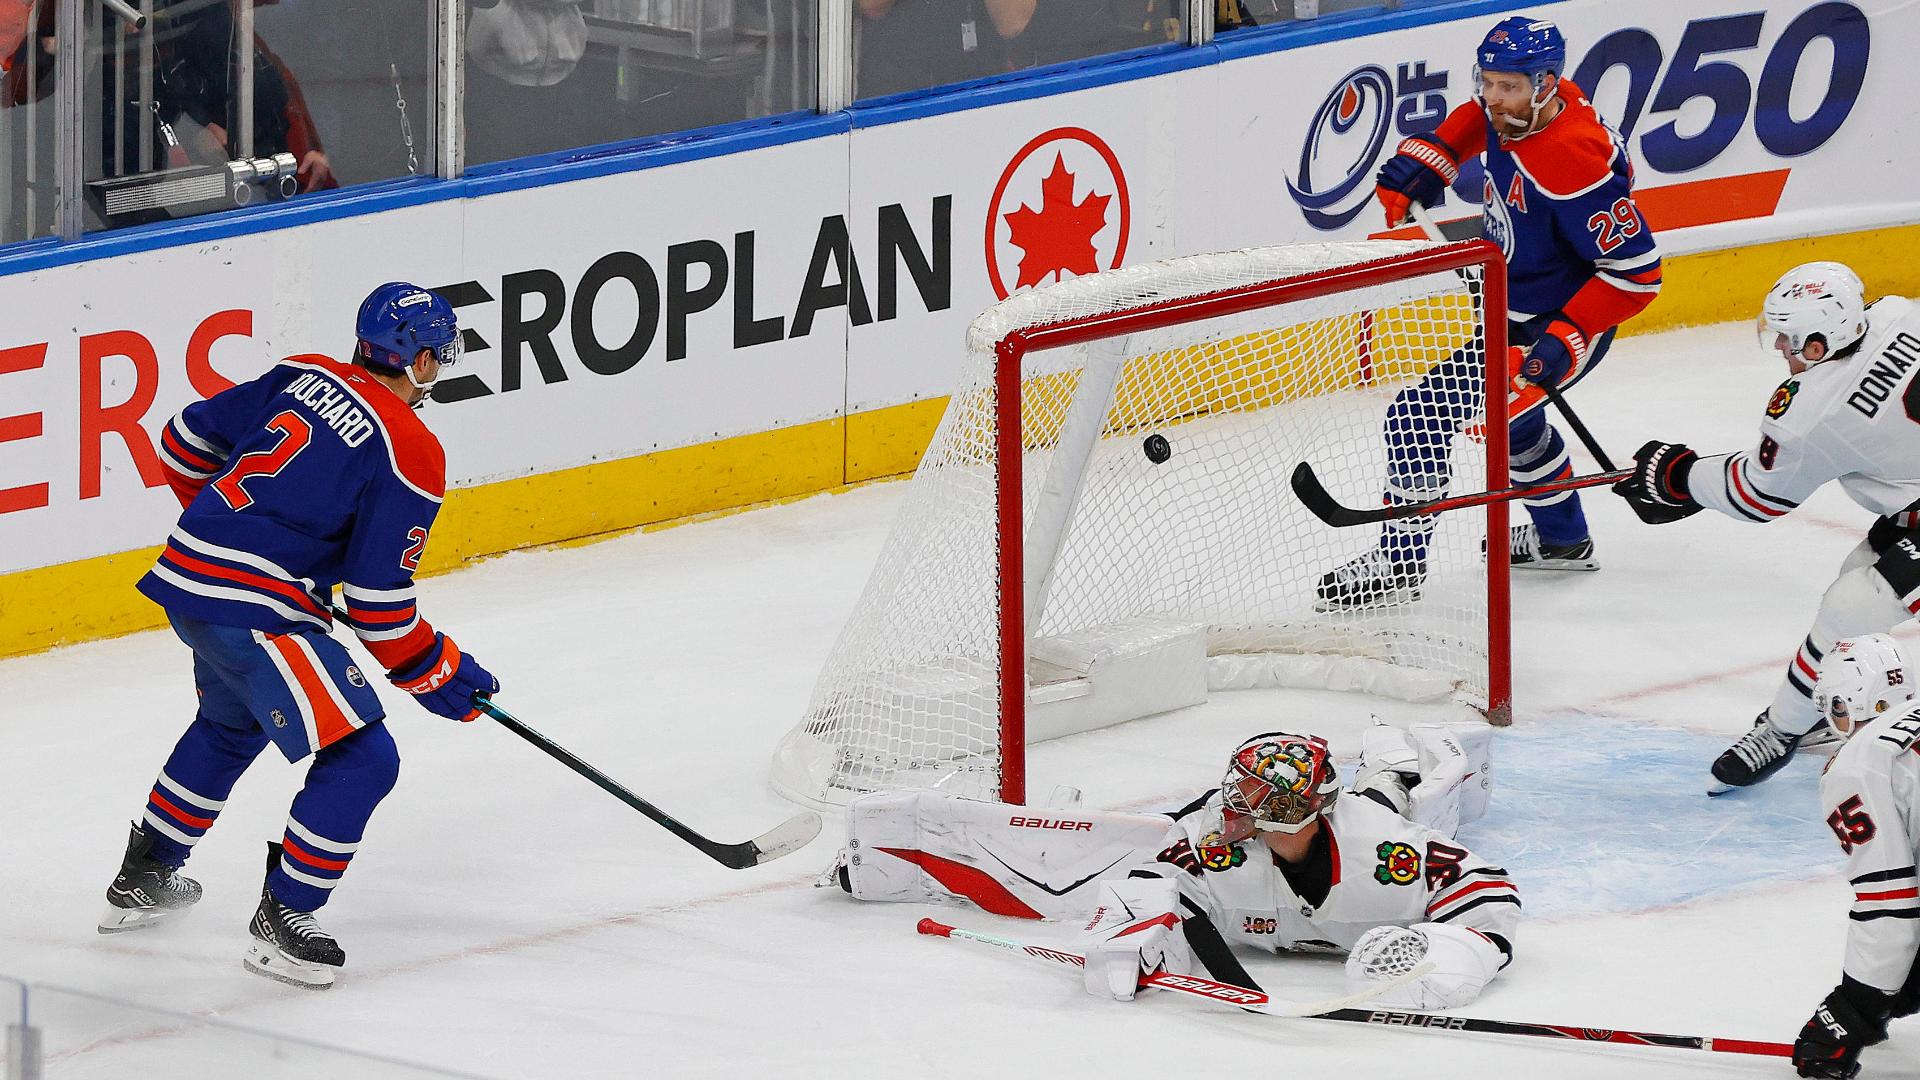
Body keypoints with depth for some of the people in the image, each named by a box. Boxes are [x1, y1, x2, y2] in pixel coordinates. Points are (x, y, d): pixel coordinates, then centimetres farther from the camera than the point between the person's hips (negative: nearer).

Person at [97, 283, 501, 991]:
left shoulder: (304, 378, 11)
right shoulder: (409, 453, -10)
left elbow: (188, 441, 20)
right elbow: (378, 602, -11)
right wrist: (439, 675, 3)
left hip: (185, 579, 9)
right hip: (254, 607, -9)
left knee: (231, 721, 34)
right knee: (361, 758, -4)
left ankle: (143, 878, 46)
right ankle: (282, 921, 1)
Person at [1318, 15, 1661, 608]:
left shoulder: (1572, 163, -34)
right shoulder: (1519, 107, -9)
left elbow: (1636, 269, -30)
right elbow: (1477, 116, 19)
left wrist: (1564, 340, -31)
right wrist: (1421, 163, 4)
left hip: (1554, 328, -10)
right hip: (1514, 307, 10)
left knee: (1422, 417, -13)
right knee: (1510, 415, 33)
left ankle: (1399, 564, -5)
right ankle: (1561, 538, 52)